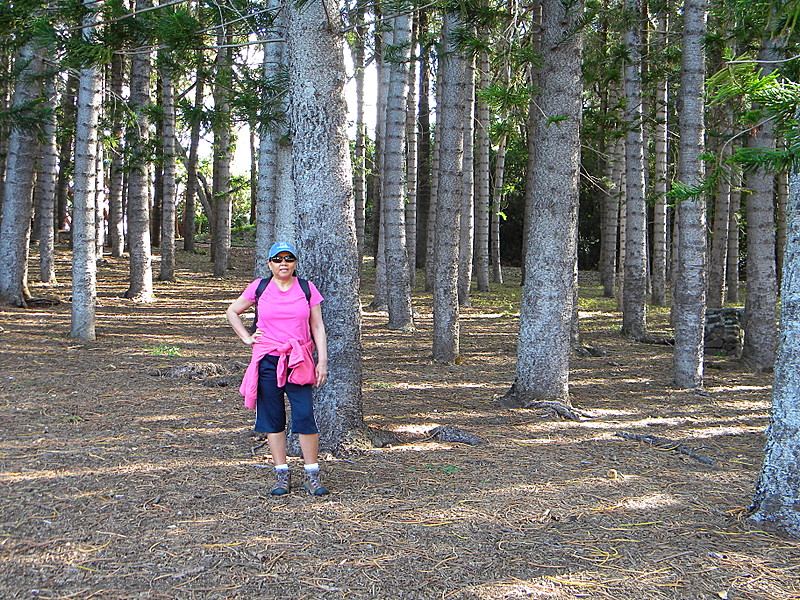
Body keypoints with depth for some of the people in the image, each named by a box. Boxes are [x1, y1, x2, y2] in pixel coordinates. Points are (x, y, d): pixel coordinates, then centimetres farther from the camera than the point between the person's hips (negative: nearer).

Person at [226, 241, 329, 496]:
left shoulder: (307, 289, 5)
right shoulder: (259, 288, 5)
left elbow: (318, 327, 6)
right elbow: (232, 312, 18)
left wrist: (322, 361, -1)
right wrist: (246, 338, 7)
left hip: (299, 361, -1)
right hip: (267, 360, 1)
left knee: (304, 416, -8)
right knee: (272, 418, 4)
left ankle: (312, 475, 2)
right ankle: (281, 475, 13)